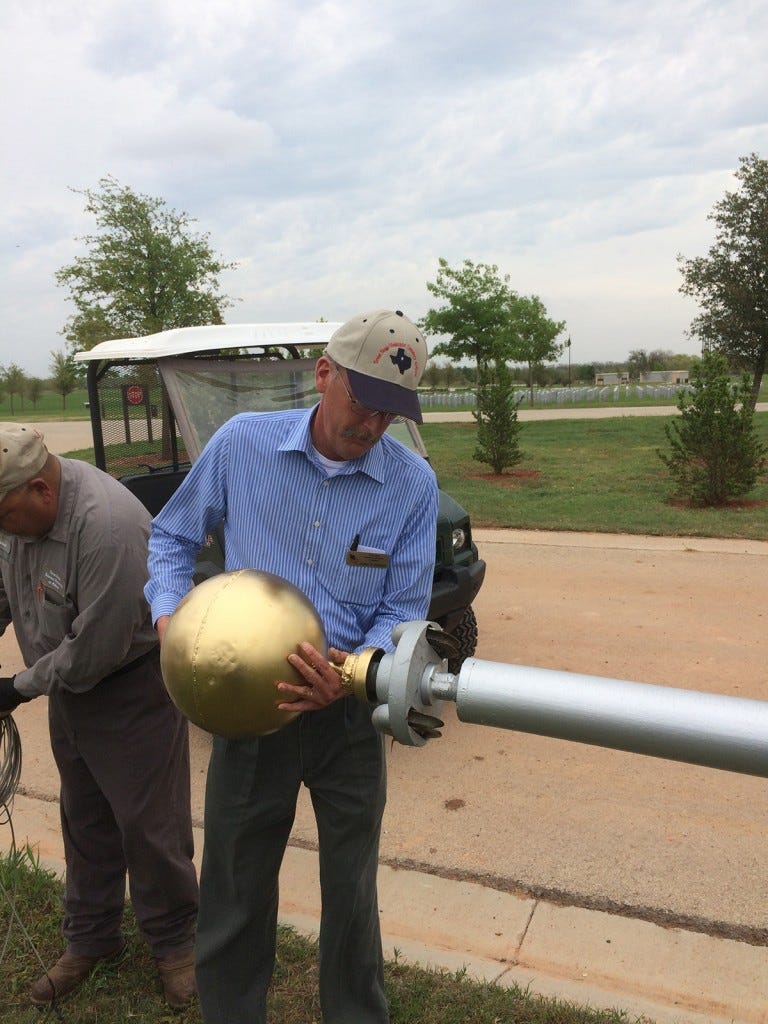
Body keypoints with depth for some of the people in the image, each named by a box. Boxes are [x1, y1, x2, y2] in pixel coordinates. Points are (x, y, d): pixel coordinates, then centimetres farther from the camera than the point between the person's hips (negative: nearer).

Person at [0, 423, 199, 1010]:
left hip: (133, 687, -8)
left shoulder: (107, 526, -33)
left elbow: (94, 651, -28)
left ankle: (174, 941, 31)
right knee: (85, 821, 21)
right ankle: (91, 940, 41)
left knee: (148, 824, 7)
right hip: (71, 686, 8)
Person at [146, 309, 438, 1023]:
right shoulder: (242, 442, -10)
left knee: (351, 896, 20)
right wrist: (168, 613, -13)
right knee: (234, 894, 17)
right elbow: (172, 535, 5)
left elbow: (403, 610, -7)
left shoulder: (412, 484, -10)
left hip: (348, 716, 1)